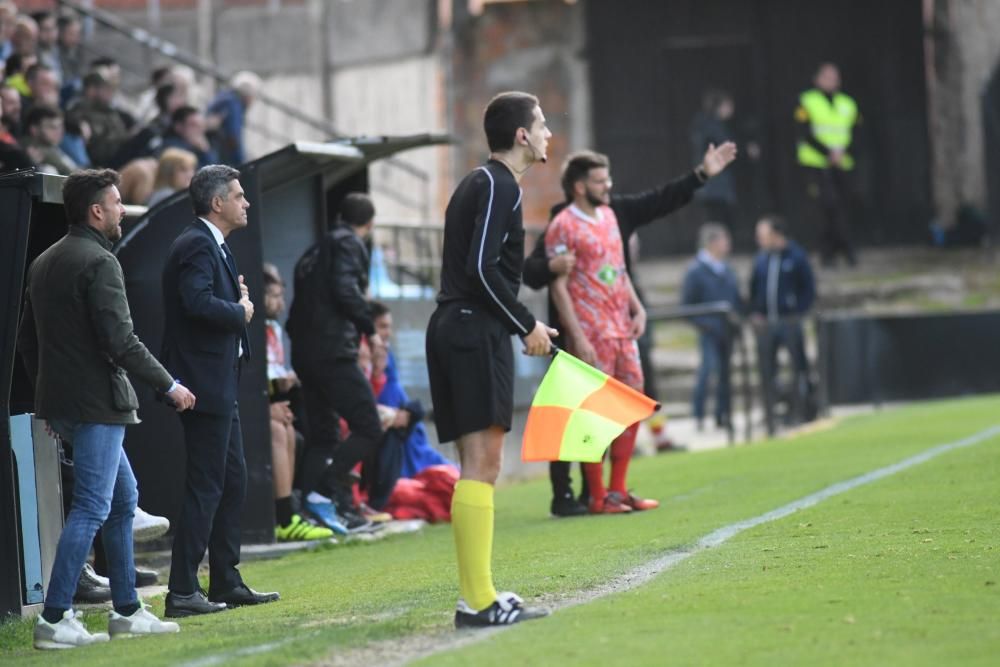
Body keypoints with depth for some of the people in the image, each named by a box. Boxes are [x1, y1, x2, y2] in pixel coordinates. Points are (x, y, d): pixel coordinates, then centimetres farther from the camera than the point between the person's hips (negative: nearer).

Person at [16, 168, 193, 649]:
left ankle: (127, 611, 22)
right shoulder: (99, 263, -15)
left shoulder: (45, 262, 13)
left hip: (61, 403, 10)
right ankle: (54, 619, -9)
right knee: (91, 509, -6)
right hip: (97, 402, -10)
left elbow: (26, 339, 18)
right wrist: (169, 386, -10)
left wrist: (47, 392, 25)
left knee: (124, 499, 18)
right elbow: (121, 342, -19)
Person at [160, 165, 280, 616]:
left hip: (220, 385, 11)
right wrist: (241, 312, -14)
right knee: (205, 486, -9)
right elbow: (197, 301, -30)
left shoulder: (212, 245, 18)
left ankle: (226, 583, 22)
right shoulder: (197, 245, -15)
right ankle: (182, 592, -7)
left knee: (233, 481, 15)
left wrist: (239, 301, -1)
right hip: (205, 383, -11)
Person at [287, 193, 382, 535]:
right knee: (368, 430, -8)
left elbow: (300, 304, 19)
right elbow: (345, 289, -17)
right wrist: (369, 328, -8)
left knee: (322, 435, 13)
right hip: (333, 350, -9)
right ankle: (325, 493, -18)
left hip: (304, 353, 9)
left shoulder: (317, 250, 23)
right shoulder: (348, 245, -2)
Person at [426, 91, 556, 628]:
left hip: (453, 328, 11)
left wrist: (522, 327, 22)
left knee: (477, 467, 11)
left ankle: (476, 597, 12)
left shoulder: (480, 183, 22)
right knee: (482, 464, -13)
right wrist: (527, 326, -12)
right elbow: (482, 267, -19)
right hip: (477, 332, -11)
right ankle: (478, 600, -16)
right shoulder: (499, 186, -10)